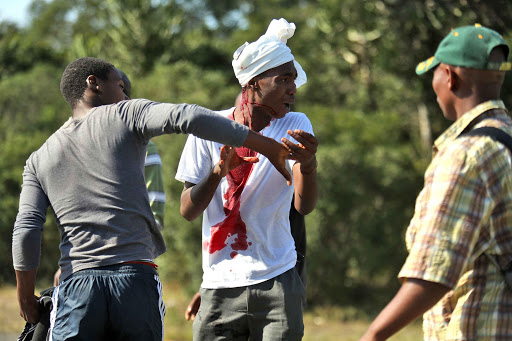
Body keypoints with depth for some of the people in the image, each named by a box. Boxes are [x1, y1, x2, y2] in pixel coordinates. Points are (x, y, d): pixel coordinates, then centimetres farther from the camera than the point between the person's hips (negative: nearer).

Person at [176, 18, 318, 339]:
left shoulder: (295, 125, 1)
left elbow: (305, 205, -14)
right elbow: (188, 211, -3)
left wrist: (308, 164, -36)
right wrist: (218, 172, -22)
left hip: (277, 280, 0)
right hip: (220, 285, 0)